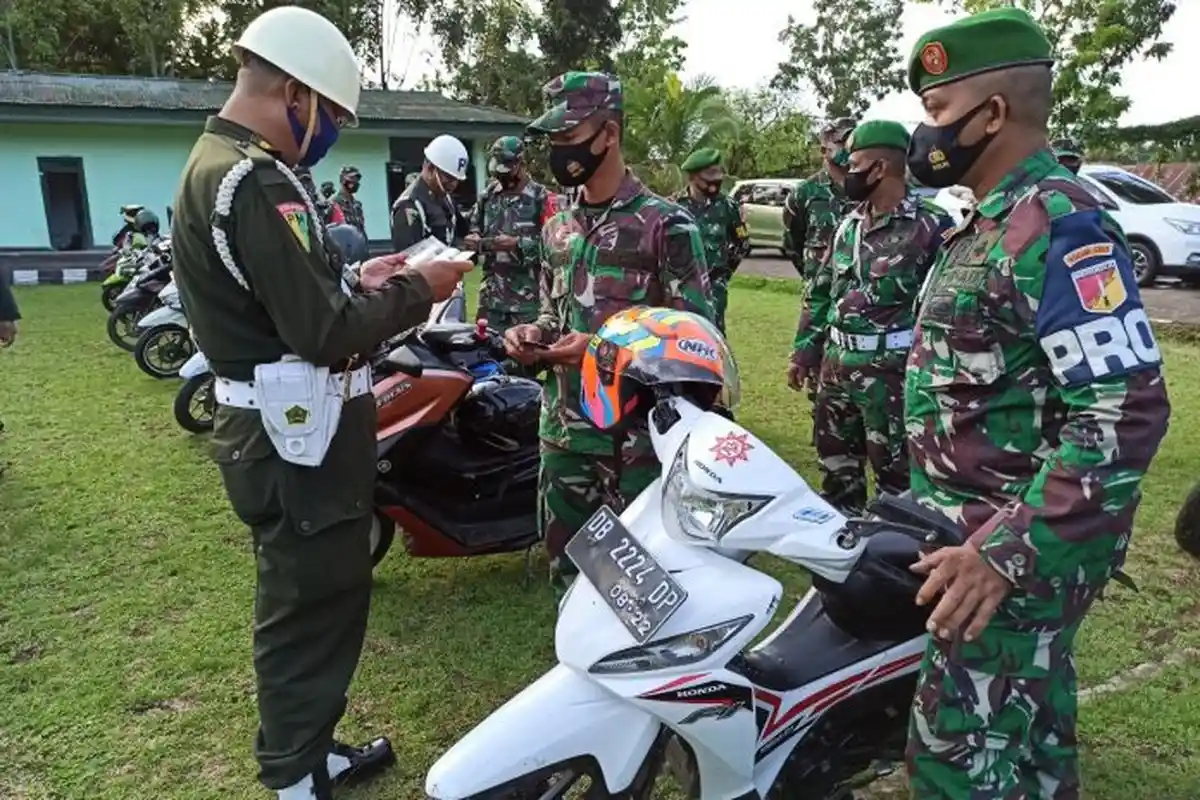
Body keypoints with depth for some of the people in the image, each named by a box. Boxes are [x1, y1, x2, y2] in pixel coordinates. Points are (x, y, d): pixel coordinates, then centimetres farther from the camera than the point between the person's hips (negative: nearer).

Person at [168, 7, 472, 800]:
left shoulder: (216, 164, 14)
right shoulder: (256, 182, -20)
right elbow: (324, 331, -25)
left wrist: (356, 281, 8)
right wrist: (415, 292, -12)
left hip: (284, 428, 11)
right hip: (301, 436, -11)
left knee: (311, 601, 22)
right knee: (310, 609, 3)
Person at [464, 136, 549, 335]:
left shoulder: (541, 197, -6)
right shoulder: (488, 195, 12)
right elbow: (474, 226, 22)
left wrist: (518, 244, -18)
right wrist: (475, 239, 0)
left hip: (527, 293, -5)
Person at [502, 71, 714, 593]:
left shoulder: (666, 224, -8)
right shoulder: (556, 228, 15)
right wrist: (532, 334, 0)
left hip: (640, 431, -6)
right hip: (563, 429, 7)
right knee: (566, 562, 17)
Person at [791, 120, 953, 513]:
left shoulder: (931, 225, -11)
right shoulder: (848, 224, 11)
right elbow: (820, 292, 17)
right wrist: (804, 349, 15)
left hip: (892, 373, -7)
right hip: (835, 366, 8)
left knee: (896, 473, 4)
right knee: (835, 465, 19)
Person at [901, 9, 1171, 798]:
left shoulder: (1059, 223, -19)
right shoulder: (997, 224, 12)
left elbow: (1127, 414, -25)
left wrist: (1005, 553, -28)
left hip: (1017, 554, -9)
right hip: (992, 531, 9)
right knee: (1031, 736, 21)